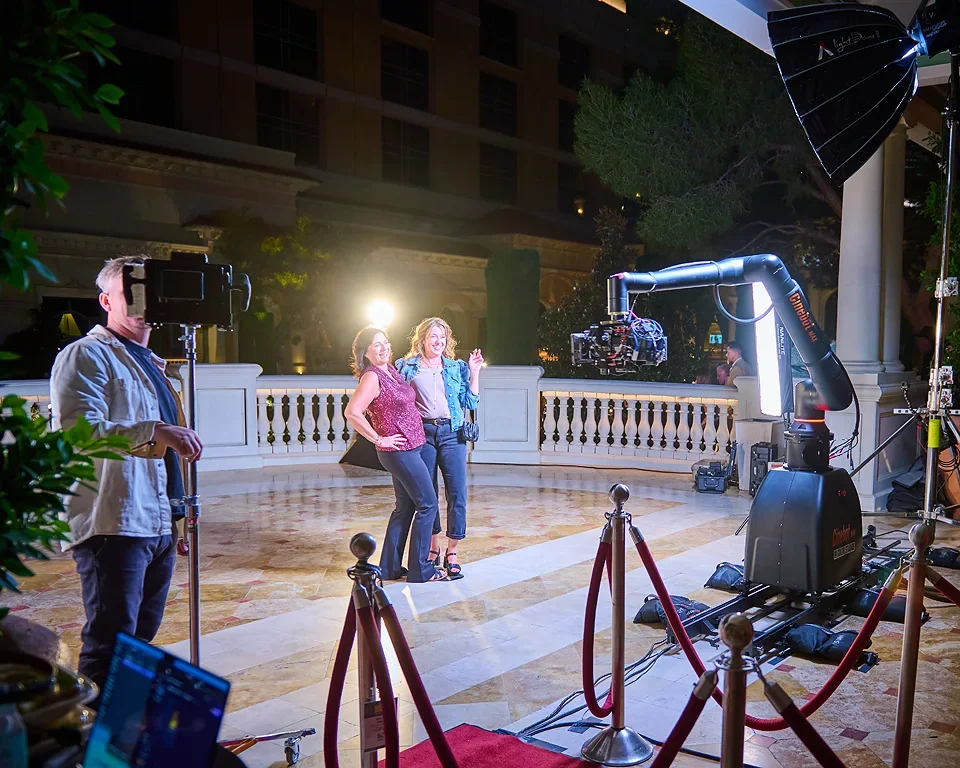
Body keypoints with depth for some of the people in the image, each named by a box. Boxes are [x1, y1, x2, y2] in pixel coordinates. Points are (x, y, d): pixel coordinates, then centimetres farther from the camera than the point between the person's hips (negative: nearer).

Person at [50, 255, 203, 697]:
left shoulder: (151, 364, 23)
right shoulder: (86, 355, -4)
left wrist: (178, 514, 26)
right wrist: (153, 432, -30)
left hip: (158, 525, 9)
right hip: (113, 527, -9)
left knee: (140, 642, 14)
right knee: (110, 650, -9)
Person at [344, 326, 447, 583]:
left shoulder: (392, 370, 10)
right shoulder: (372, 377, -17)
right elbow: (352, 413, -27)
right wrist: (379, 440, -20)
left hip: (409, 449, 9)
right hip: (399, 451, -9)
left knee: (405, 507, 15)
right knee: (427, 504, -3)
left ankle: (390, 567, 23)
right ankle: (420, 569, 5)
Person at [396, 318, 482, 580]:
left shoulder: (457, 368, 12)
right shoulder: (406, 367, 9)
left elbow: (470, 403, 9)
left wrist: (474, 373, 3)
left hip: (451, 433, 1)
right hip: (421, 433, 0)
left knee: (457, 493, -5)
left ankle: (452, 554, 6)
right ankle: (432, 549, 22)